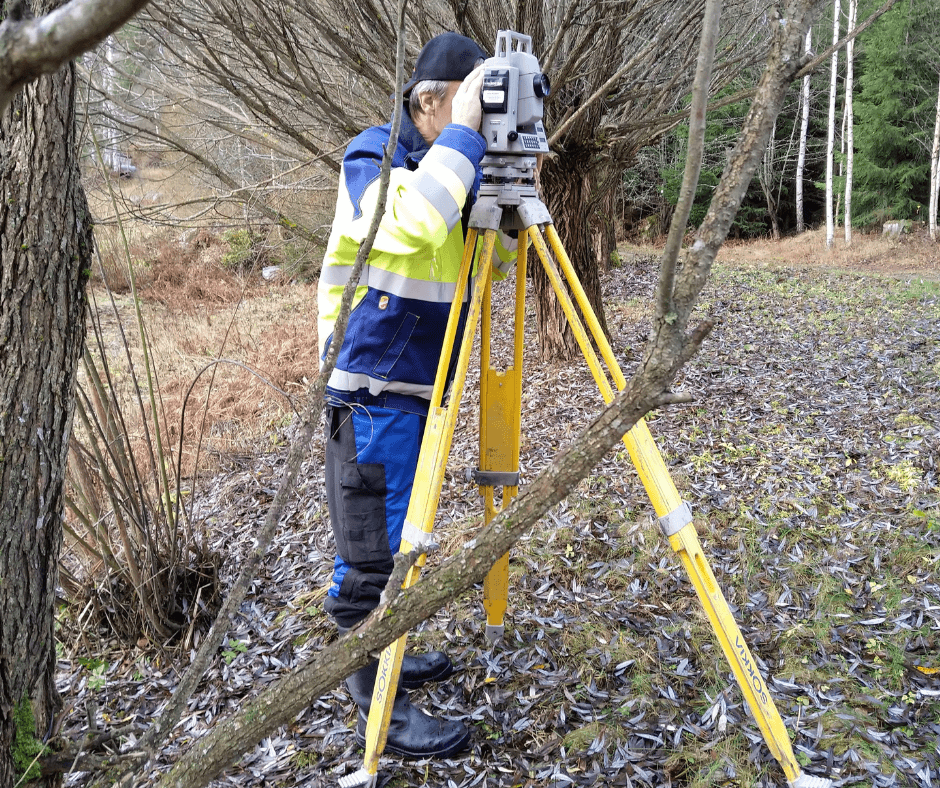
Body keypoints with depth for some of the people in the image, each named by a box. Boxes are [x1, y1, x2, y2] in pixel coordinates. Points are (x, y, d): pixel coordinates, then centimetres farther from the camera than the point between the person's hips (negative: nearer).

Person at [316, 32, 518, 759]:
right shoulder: (372, 157, -12)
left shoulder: (454, 173, 13)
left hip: (419, 390, 9)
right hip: (373, 391, -8)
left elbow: (496, 263, 13)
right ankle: (379, 711, 8)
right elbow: (412, 222, -34)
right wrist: (463, 135, -25)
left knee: (399, 542, 18)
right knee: (374, 552, -2)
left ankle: (384, 661, 35)